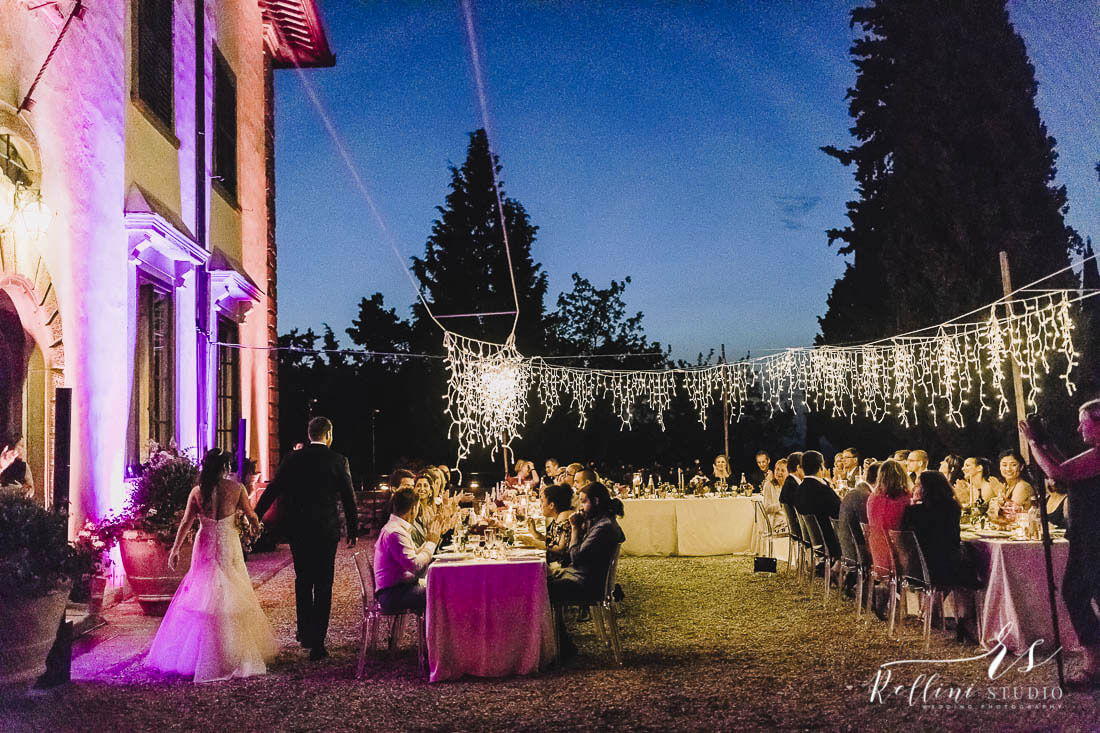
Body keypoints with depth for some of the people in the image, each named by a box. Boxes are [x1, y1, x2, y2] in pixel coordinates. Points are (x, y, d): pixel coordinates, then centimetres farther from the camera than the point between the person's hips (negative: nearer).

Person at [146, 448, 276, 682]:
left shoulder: (197, 491, -3)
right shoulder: (236, 488, -8)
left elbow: (186, 523, -1)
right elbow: (251, 516, 1)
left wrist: (175, 549, 7)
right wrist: (257, 527, 22)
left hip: (205, 546, 2)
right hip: (228, 546, -2)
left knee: (201, 594, 12)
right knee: (230, 597, 7)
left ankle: (192, 652, 19)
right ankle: (233, 653, 11)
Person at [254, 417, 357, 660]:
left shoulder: (292, 459, 0)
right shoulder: (338, 461, -5)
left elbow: (272, 490, 3)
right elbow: (348, 498, -1)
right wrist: (353, 531, 8)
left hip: (297, 530, 2)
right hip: (326, 530, -2)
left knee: (302, 580, 20)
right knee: (323, 586, 4)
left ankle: (305, 631, 27)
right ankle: (317, 643, 4)